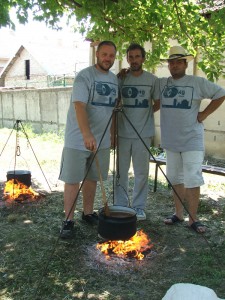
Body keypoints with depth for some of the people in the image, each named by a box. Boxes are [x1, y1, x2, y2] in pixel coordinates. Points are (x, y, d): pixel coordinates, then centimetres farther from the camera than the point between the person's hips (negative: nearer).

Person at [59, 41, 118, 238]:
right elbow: (79, 106, -24)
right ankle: (68, 220, 8)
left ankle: (88, 213, 29)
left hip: (102, 140, 6)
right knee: (73, 179, 0)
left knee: (92, 178, 15)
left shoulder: (115, 79, 10)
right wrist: (87, 135, -35)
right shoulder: (84, 76, -12)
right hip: (78, 139, -6)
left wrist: (112, 133, 16)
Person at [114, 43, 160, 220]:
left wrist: (145, 112, -2)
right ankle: (120, 205, 20)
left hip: (143, 133, -1)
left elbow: (158, 104, 11)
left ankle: (139, 207, 17)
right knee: (121, 171, 7)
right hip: (123, 132, 1)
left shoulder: (152, 79, 2)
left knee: (141, 172, 5)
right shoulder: (121, 79, 4)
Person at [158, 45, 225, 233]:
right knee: (175, 179, 13)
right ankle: (178, 214, 26)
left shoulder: (198, 83, -3)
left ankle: (193, 218, 6)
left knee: (193, 180, -6)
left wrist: (205, 114, -4)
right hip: (171, 141, 4)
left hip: (192, 141, -4)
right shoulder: (161, 83, 6)